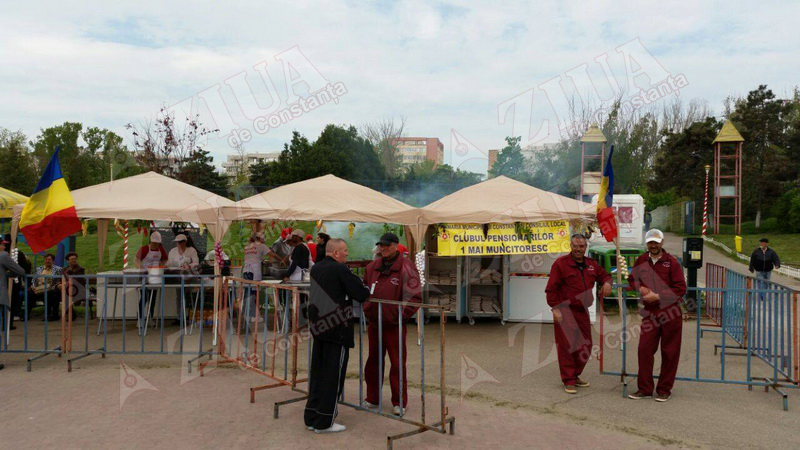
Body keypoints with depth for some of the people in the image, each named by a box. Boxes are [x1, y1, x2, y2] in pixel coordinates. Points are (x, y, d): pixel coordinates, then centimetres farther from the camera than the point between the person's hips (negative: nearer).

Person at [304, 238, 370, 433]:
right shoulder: (340, 269, -16)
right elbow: (361, 294, -16)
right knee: (333, 375, 2)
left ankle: (311, 417, 24)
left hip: (318, 327, 8)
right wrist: (367, 290, 7)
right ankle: (324, 422, 8)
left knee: (316, 371, 15)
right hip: (337, 329, -8)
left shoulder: (315, 269, 7)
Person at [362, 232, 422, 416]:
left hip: (394, 325, -6)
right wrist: (366, 310, 8)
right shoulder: (373, 267, 8)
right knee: (373, 362, 14)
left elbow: (415, 297, -14)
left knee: (397, 364, 4)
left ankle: (399, 403, 15)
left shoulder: (405, 267, -10)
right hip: (374, 323, 6)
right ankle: (372, 398, 28)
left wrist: (400, 316, -14)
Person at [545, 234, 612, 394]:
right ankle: (568, 381, 5)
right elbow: (551, 289, -9)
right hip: (565, 312, -7)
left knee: (585, 346, 13)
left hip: (582, 312, 7)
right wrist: (555, 309, -15)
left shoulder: (591, 264, 11)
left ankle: (575, 376, 30)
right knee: (566, 346, -4)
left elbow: (604, 275, 27)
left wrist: (607, 282, 2)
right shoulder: (561, 263, -7)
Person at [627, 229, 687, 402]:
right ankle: (645, 388, 10)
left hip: (671, 312, -3)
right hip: (649, 312, 3)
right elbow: (632, 279, 20)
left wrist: (658, 296, -16)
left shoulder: (671, 261, -6)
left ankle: (664, 389, 17)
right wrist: (640, 287, -2)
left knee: (669, 352, 5)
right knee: (644, 349, -1)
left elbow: (681, 288, -9)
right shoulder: (642, 260, 6)